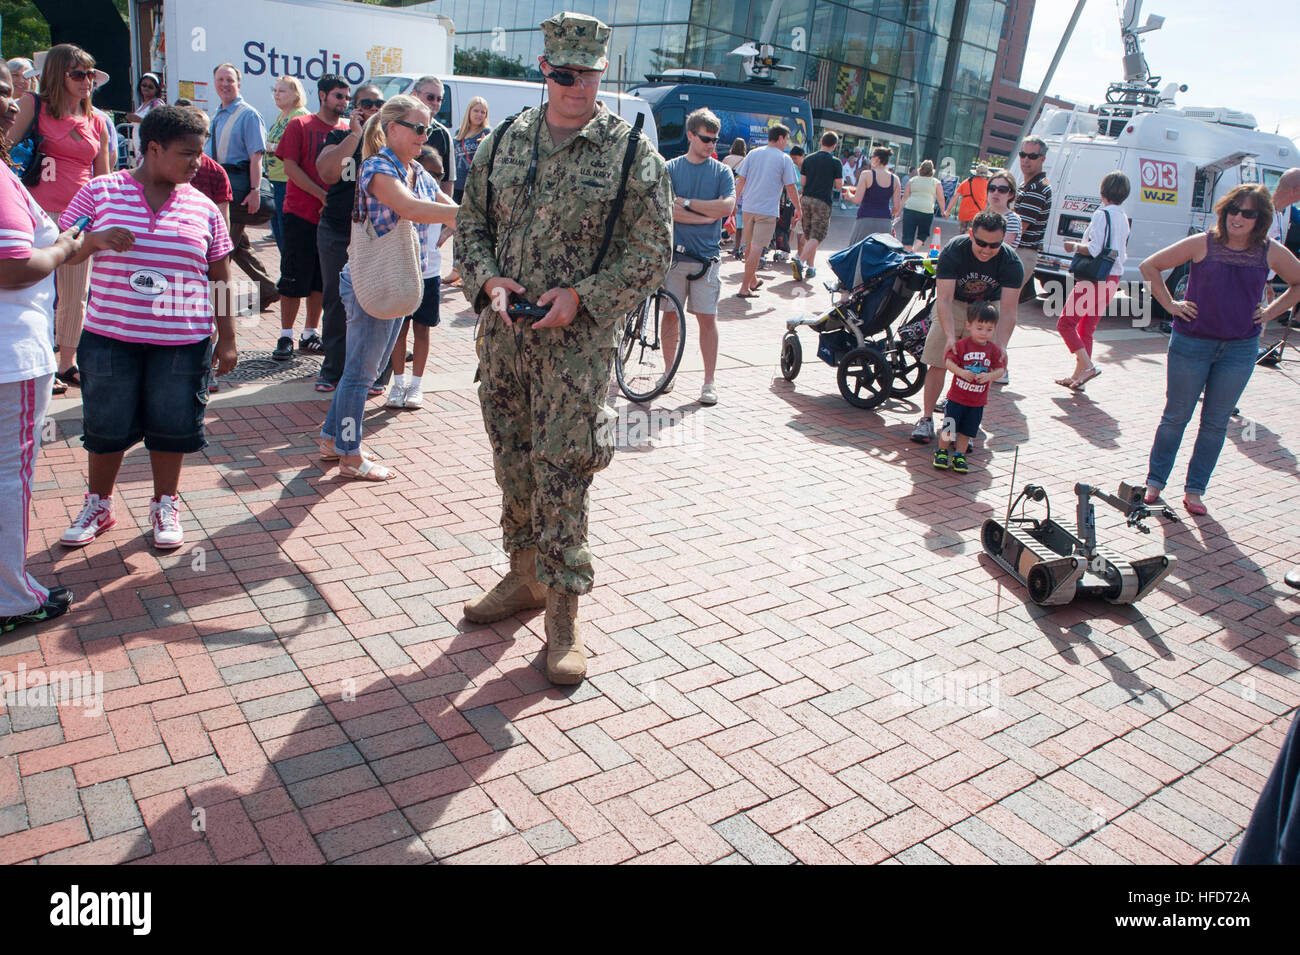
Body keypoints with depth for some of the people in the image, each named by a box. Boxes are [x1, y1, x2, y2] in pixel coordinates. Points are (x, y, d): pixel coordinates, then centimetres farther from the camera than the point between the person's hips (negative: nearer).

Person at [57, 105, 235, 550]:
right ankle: (98, 505, 30)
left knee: (172, 427, 8)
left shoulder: (202, 207, 5)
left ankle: (165, 507, 27)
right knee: (106, 426, 9)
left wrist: (227, 338, 6)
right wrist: (96, 239, -18)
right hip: (110, 336, 0)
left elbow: (220, 279, 8)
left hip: (182, 340, 1)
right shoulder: (100, 192, 1)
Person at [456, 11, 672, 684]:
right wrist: (488, 279, -5)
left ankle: (562, 616, 6)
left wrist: (580, 296, -16)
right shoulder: (505, 141, 9)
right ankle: (525, 577, 33)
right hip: (502, 335, 5)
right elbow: (471, 222, 15)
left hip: (576, 344, -5)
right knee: (513, 465, 14)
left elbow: (652, 251, -5)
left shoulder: (631, 153, -3)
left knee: (562, 478, -5)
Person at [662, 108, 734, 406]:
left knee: (707, 318, -1)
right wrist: (706, 216, -11)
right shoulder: (671, 168, 5)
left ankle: (709, 382, 5)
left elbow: (727, 206, -9)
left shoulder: (722, 172, 7)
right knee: (670, 314, 5)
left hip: (706, 255, 0)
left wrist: (686, 203, -8)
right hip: (674, 253, 0)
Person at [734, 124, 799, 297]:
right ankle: (745, 288, -6)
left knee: (750, 246, 17)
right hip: (768, 210, -5)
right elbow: (791, 187, -3)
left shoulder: (753, 153, 8)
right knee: (757, 248, -4)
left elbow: (740, 180, 6)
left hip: (748, 207, 5)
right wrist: (798, 208, 9)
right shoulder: (784, 159, -4)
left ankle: (753, 281, 32)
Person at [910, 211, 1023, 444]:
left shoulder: (1011, 262, -23)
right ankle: (926, 418, -1)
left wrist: (1001, 344, -40)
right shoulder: (953, 251, -27)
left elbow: (1007, 308, -25)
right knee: (939, 362, -11)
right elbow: (944, 299, -32)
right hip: (953, 304, -1)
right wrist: (950, 337, -45)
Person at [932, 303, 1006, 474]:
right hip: (957, 396, -2)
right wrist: (961, 372, -26)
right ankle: (941, 452, 22)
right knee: (949, 426, 3)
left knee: (967, 430, 11)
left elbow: (1000, 369, 0)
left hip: (978, 400, 3)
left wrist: (989, 376, -20)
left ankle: (959, 455, 25)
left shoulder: (994, 350, -1)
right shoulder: (962, 344, -9)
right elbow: (948, 361, -11)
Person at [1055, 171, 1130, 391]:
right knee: (1086, 328, 14)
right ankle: (1078, 376, 16)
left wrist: (1074, 246, -5)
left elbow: (1094, 249, -22)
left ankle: (1087, 366, -13)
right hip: (1113, 280, 9)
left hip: (1095, 279, -9)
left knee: (1065, 323, -3)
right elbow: (1122, 255, 19)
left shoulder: (1102, 214, -13)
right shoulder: (1123, 218, 13)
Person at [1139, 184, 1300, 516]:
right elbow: (1149, 266, 0)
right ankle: (1155, 482, 19)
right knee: (1175, 416, 6)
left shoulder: (1271, 252, 1)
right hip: (1192, 343, -2)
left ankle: (1194, 490, 17)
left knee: (1215, 423, 7)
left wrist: (1270, 312, 6)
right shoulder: (1203, 244, -5)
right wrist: (1171, 305, -4)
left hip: (1240, 349, 2)